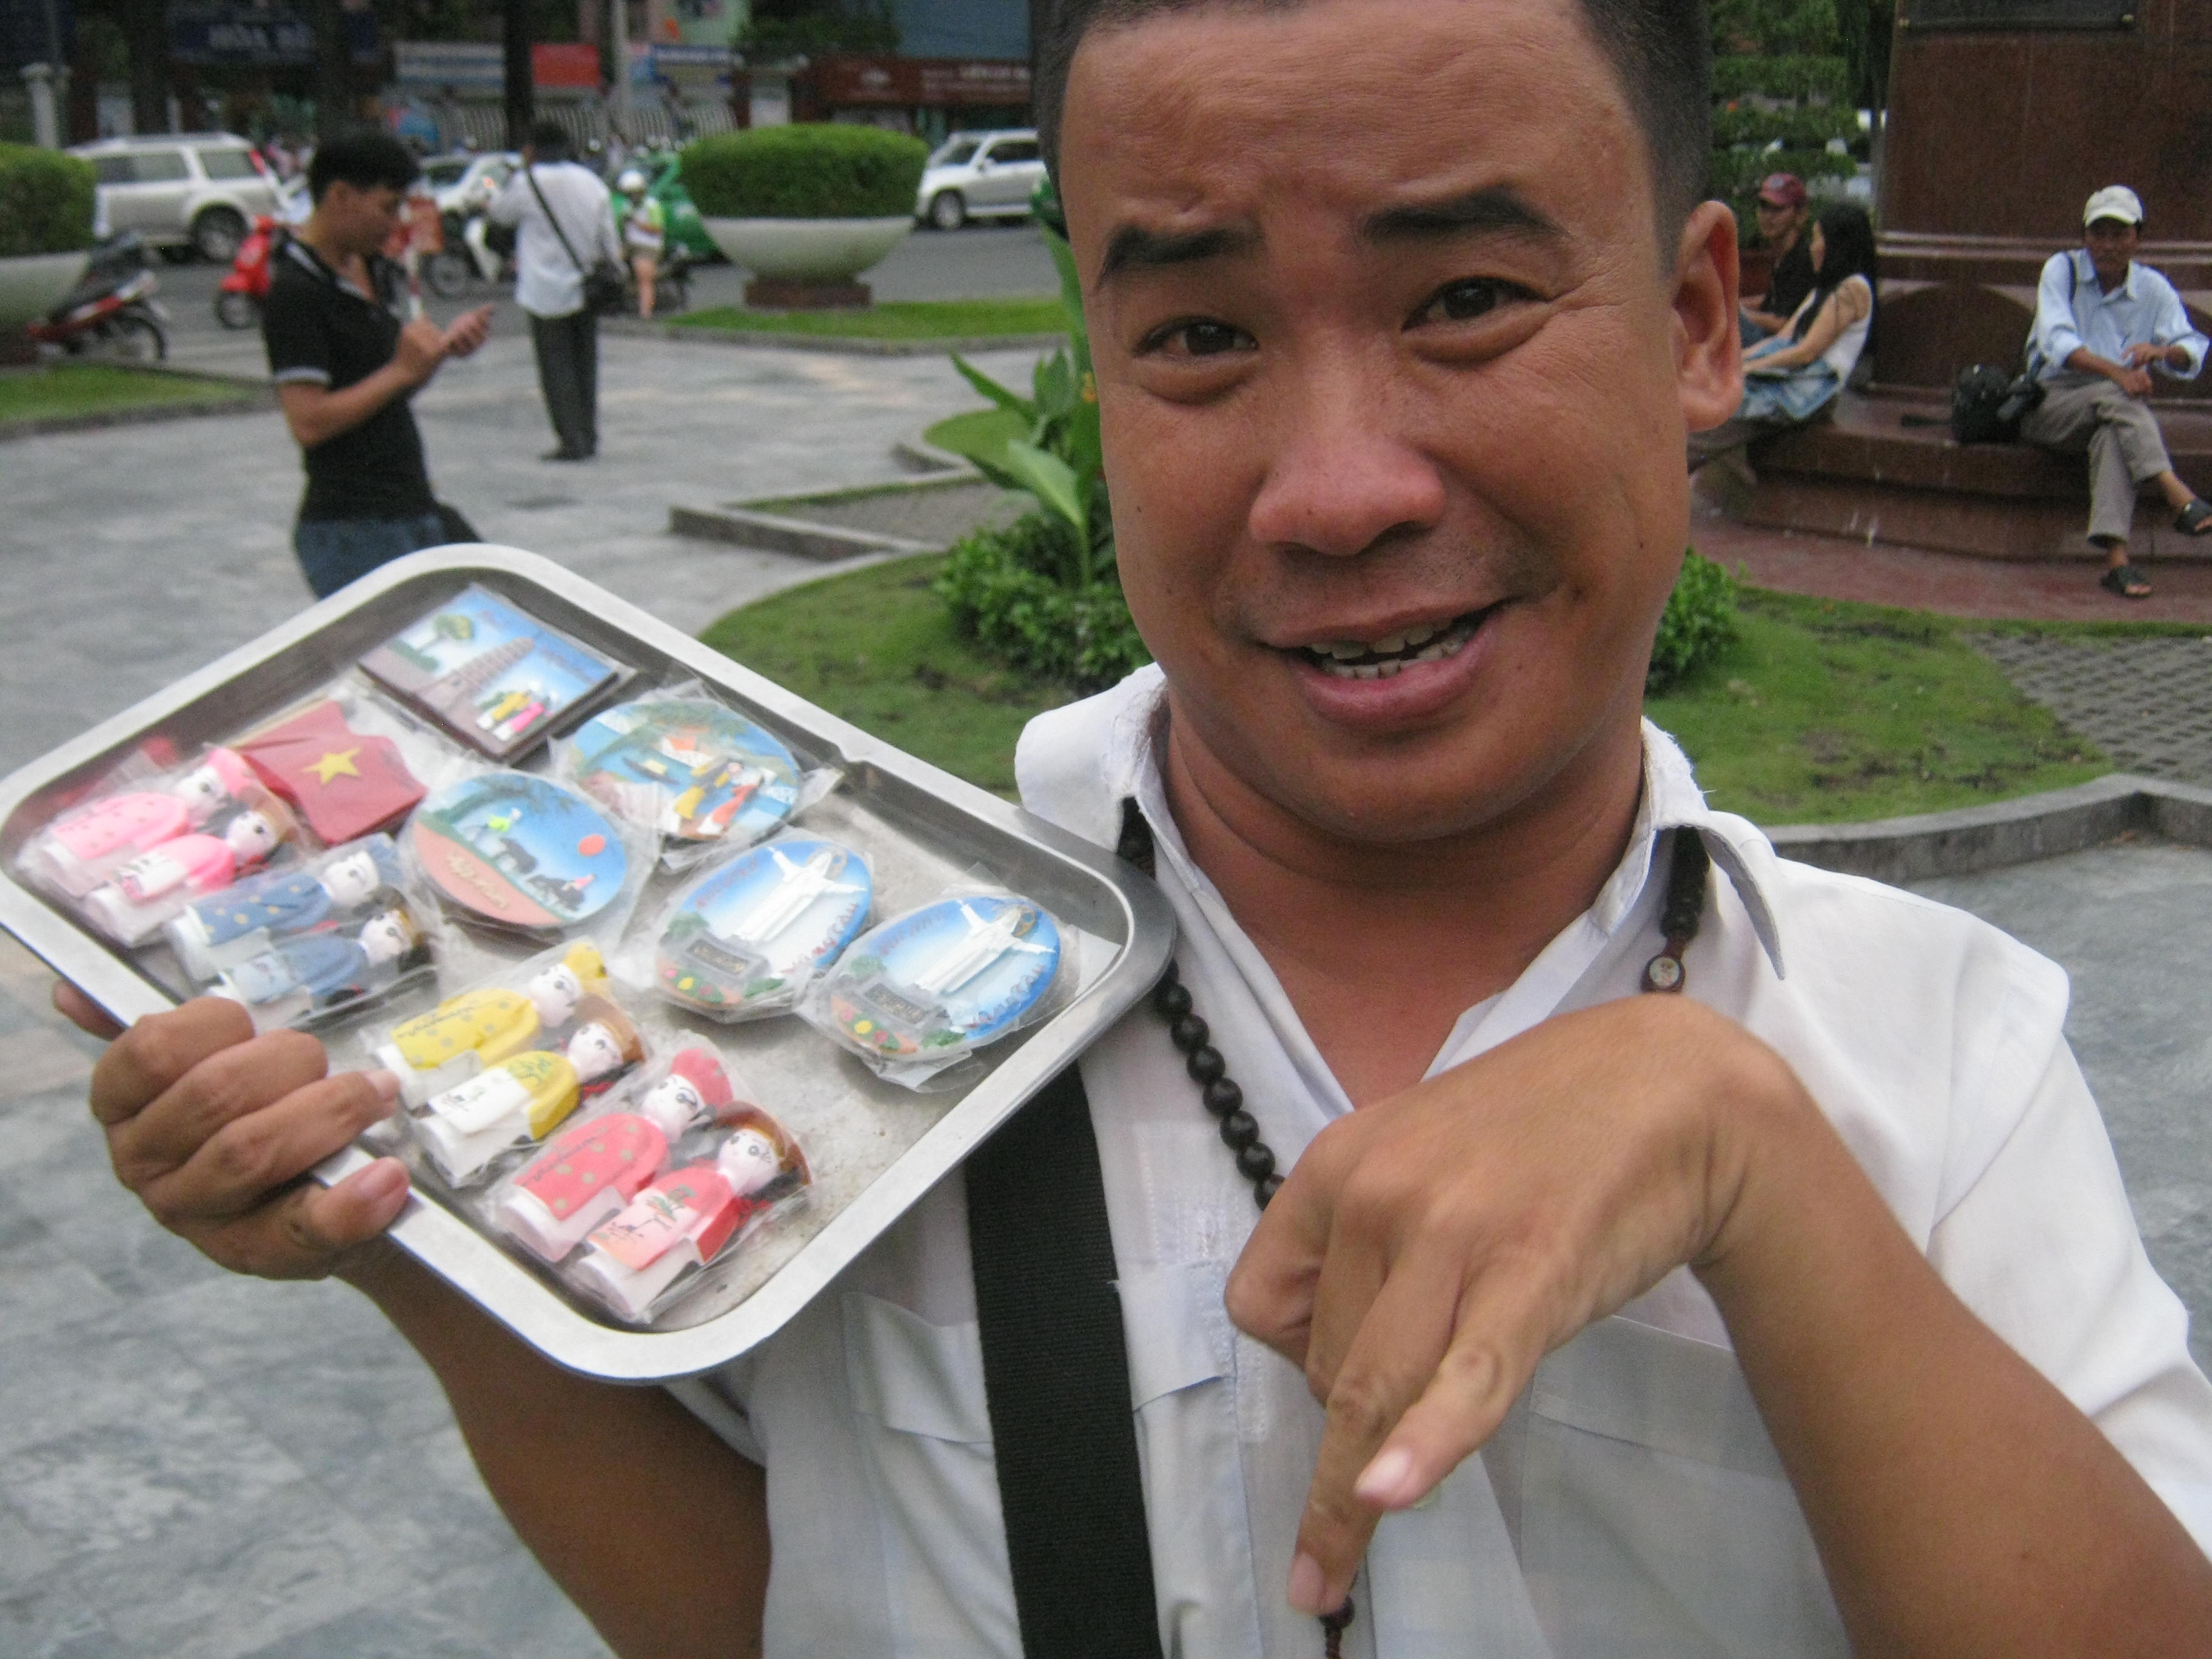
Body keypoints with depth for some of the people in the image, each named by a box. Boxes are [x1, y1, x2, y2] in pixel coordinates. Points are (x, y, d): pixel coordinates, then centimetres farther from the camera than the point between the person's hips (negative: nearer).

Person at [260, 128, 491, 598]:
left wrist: (444, 346, 2)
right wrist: (402, 370, -20)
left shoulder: (376, 271, 13)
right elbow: (308, 423, -23)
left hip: (413, 512, 9)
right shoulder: (295, 292, -15)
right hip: (351, 529, -9)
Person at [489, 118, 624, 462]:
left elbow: (497, 213, 8)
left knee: (556, 368, 0)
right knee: (585, 365, 13)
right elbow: (609, 238, 7)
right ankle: (589, 438, 16)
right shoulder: (591, 182, 4)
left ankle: (572, 442, -4)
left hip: (548, 293, -5)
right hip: (587, 290, 5)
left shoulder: (528, 183, -10)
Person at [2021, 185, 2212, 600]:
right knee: (2114, 397, -34)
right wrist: (2115, 372, -33)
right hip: (2050, 406, -2)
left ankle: (2116, 558, -51)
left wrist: (2163, 351, -25)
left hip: (2115, 412, 2)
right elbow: (2057, 341, -17)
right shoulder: (2061, 269, -1)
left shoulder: (2153, 289, 9)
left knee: (2112, 434, -36)